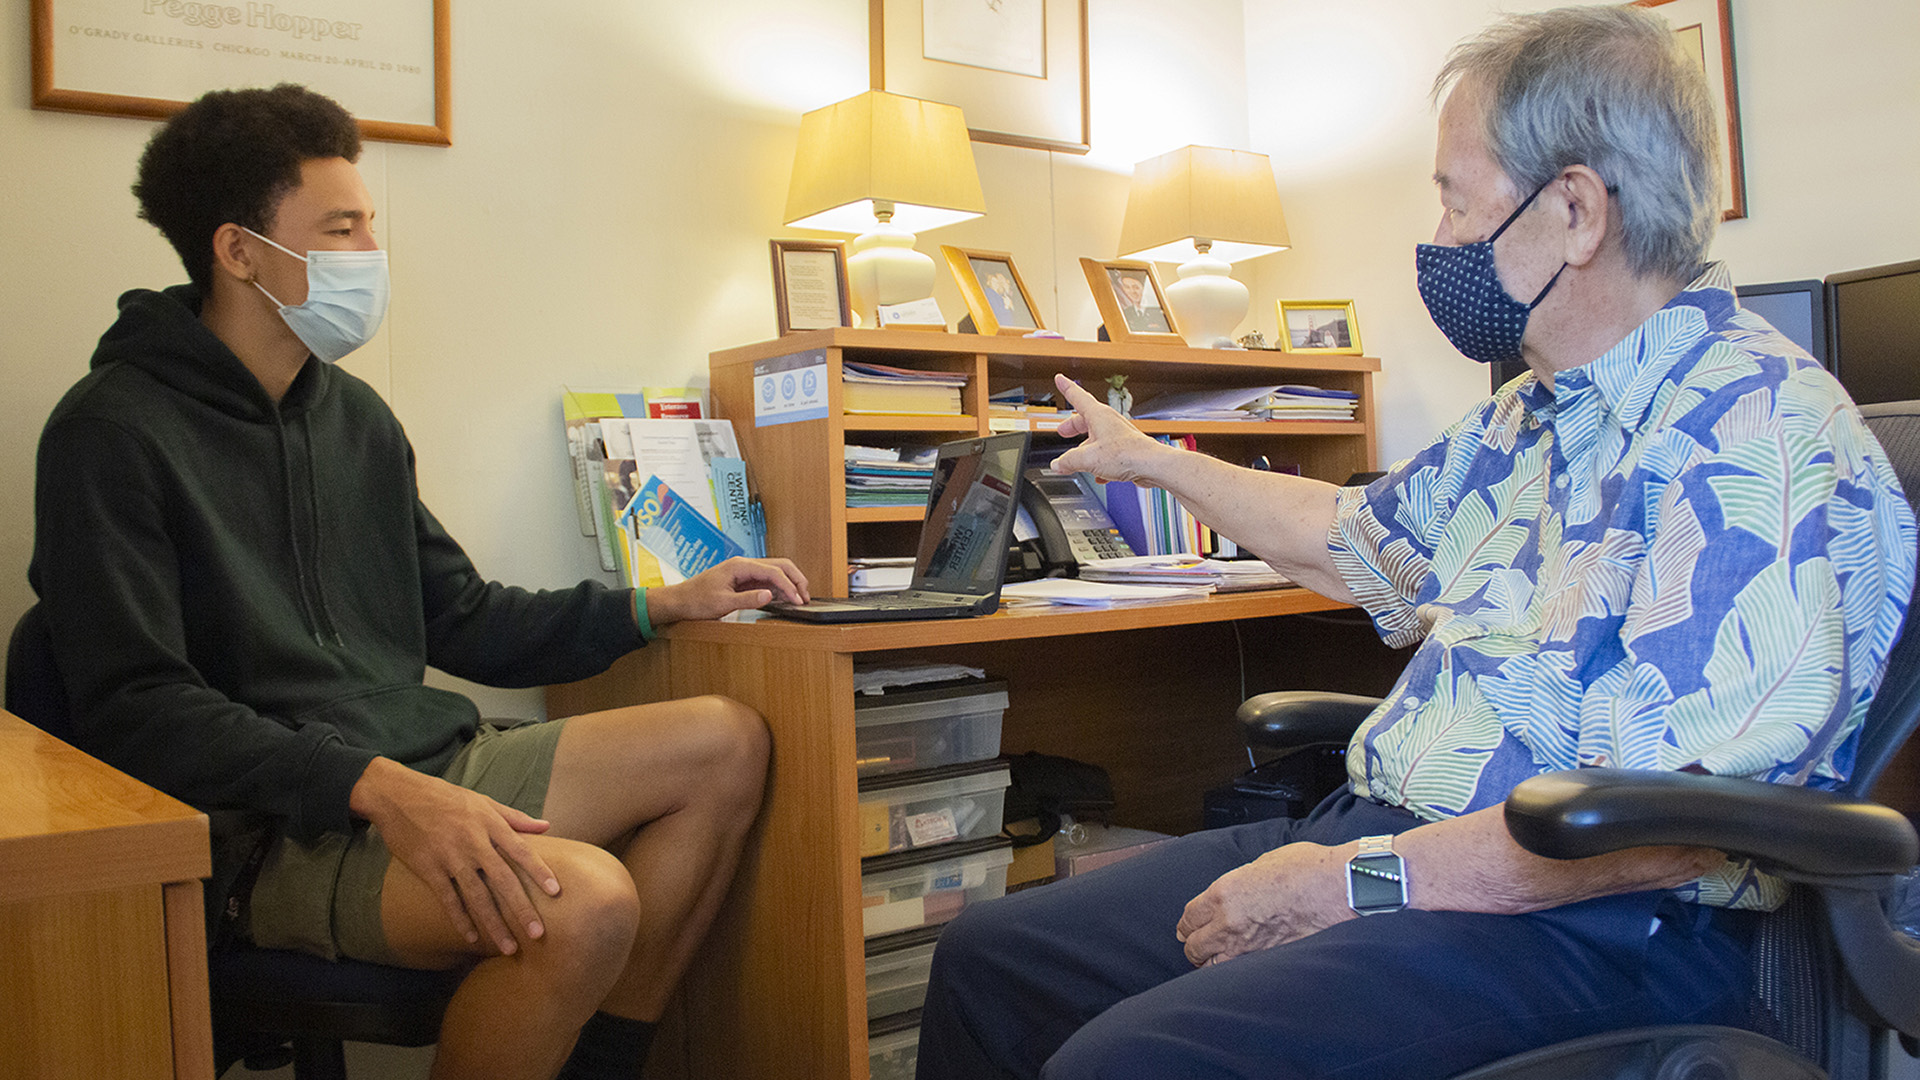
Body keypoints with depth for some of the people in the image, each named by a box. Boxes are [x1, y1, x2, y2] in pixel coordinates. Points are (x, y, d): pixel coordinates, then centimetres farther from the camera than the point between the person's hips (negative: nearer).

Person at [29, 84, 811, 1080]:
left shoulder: (355, 414, 15)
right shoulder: (115, 431, -8)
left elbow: (462, 619, 20)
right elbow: (136, 708, -16)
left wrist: (665, 605, 12)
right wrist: (377, 787, -29)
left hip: (426, 764, 8)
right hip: (272, 828, -8)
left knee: (724, 744, 1)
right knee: (583, 900, -32)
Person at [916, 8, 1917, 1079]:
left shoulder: (1762, 428, -15)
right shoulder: (1530, 417, 16)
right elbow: (1353, 538, 32)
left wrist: (1358, 879, -20)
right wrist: (1150, 458, 42)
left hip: (1585, 928, -9)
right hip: (1366, 830, 9)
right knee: (990, 954, 1)